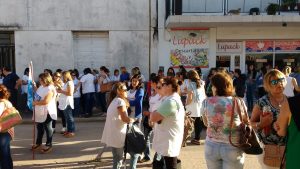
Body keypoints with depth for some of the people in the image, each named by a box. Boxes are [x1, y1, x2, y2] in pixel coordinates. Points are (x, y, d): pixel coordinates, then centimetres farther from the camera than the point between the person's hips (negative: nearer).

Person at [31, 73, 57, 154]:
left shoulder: (50, 89, -22)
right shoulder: (41, 87, 9)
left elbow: (46, 101, -28)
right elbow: (38, 94, 27)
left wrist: (35, 103, -21)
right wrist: (34, 86, 14)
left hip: (47, 112, -10)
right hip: (40, 111, 10)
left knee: (48, 128, 4)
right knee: (39, 128, 19)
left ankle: (49, 145, 15)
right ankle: (38, 143, 34)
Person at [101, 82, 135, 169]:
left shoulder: (114, 101, 16)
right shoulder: (120, 101, -14)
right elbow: (125, 119, -20)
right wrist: (133, 120, -3)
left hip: (112, 134, 9)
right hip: (117, 134, -9)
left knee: (117, 158, 17)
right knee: (118, 158, 1)